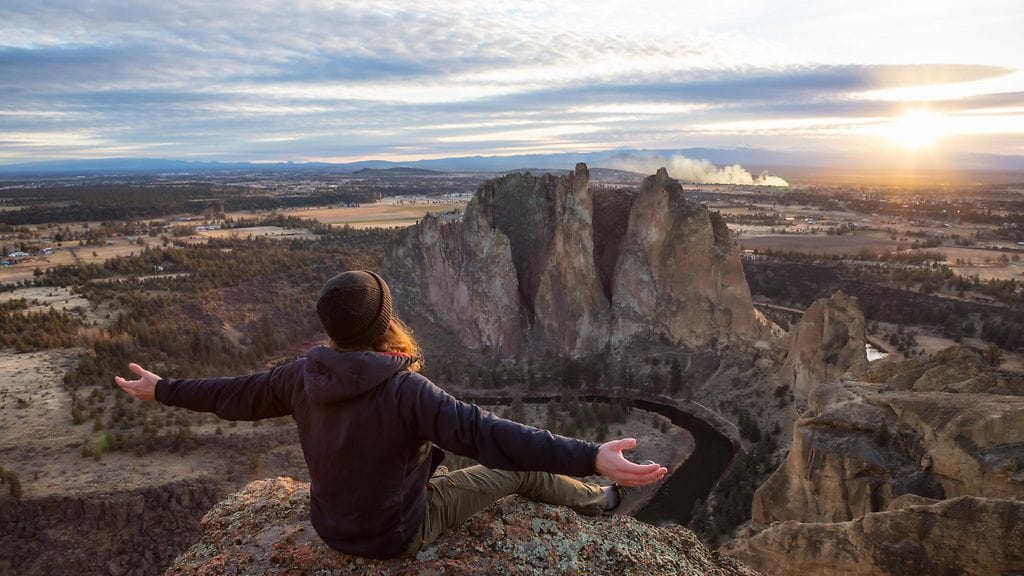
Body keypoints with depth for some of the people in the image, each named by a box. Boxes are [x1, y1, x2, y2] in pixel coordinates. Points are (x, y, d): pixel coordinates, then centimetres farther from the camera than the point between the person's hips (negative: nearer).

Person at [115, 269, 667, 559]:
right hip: (396, 533, -5)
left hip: (330, 524, 6)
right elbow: (483, 433, -44)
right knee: (518, 467, 9)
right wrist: (590, 457, -47)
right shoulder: (403, 390, -36)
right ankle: (597, 500, 32)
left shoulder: (303, 375, -15)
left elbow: (234, 393, -2)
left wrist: (160, 389, 17)